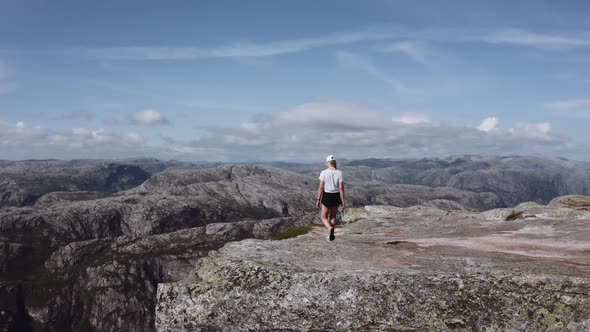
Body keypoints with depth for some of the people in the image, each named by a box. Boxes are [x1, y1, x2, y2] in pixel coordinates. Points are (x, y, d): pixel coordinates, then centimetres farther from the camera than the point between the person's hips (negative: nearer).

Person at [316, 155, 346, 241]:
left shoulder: (324, 172, -9)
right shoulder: (339, 173, -5)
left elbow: (321, 187, -10)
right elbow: (341, 188, -8)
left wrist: (318, 200, -2)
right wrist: (343, 201, -3)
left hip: (327, 196, -3)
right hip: (336, 196, 3)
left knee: (324, 217, 10)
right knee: (333, 217, 20)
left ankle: (330, 228, -19)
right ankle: (331, 235, 23)